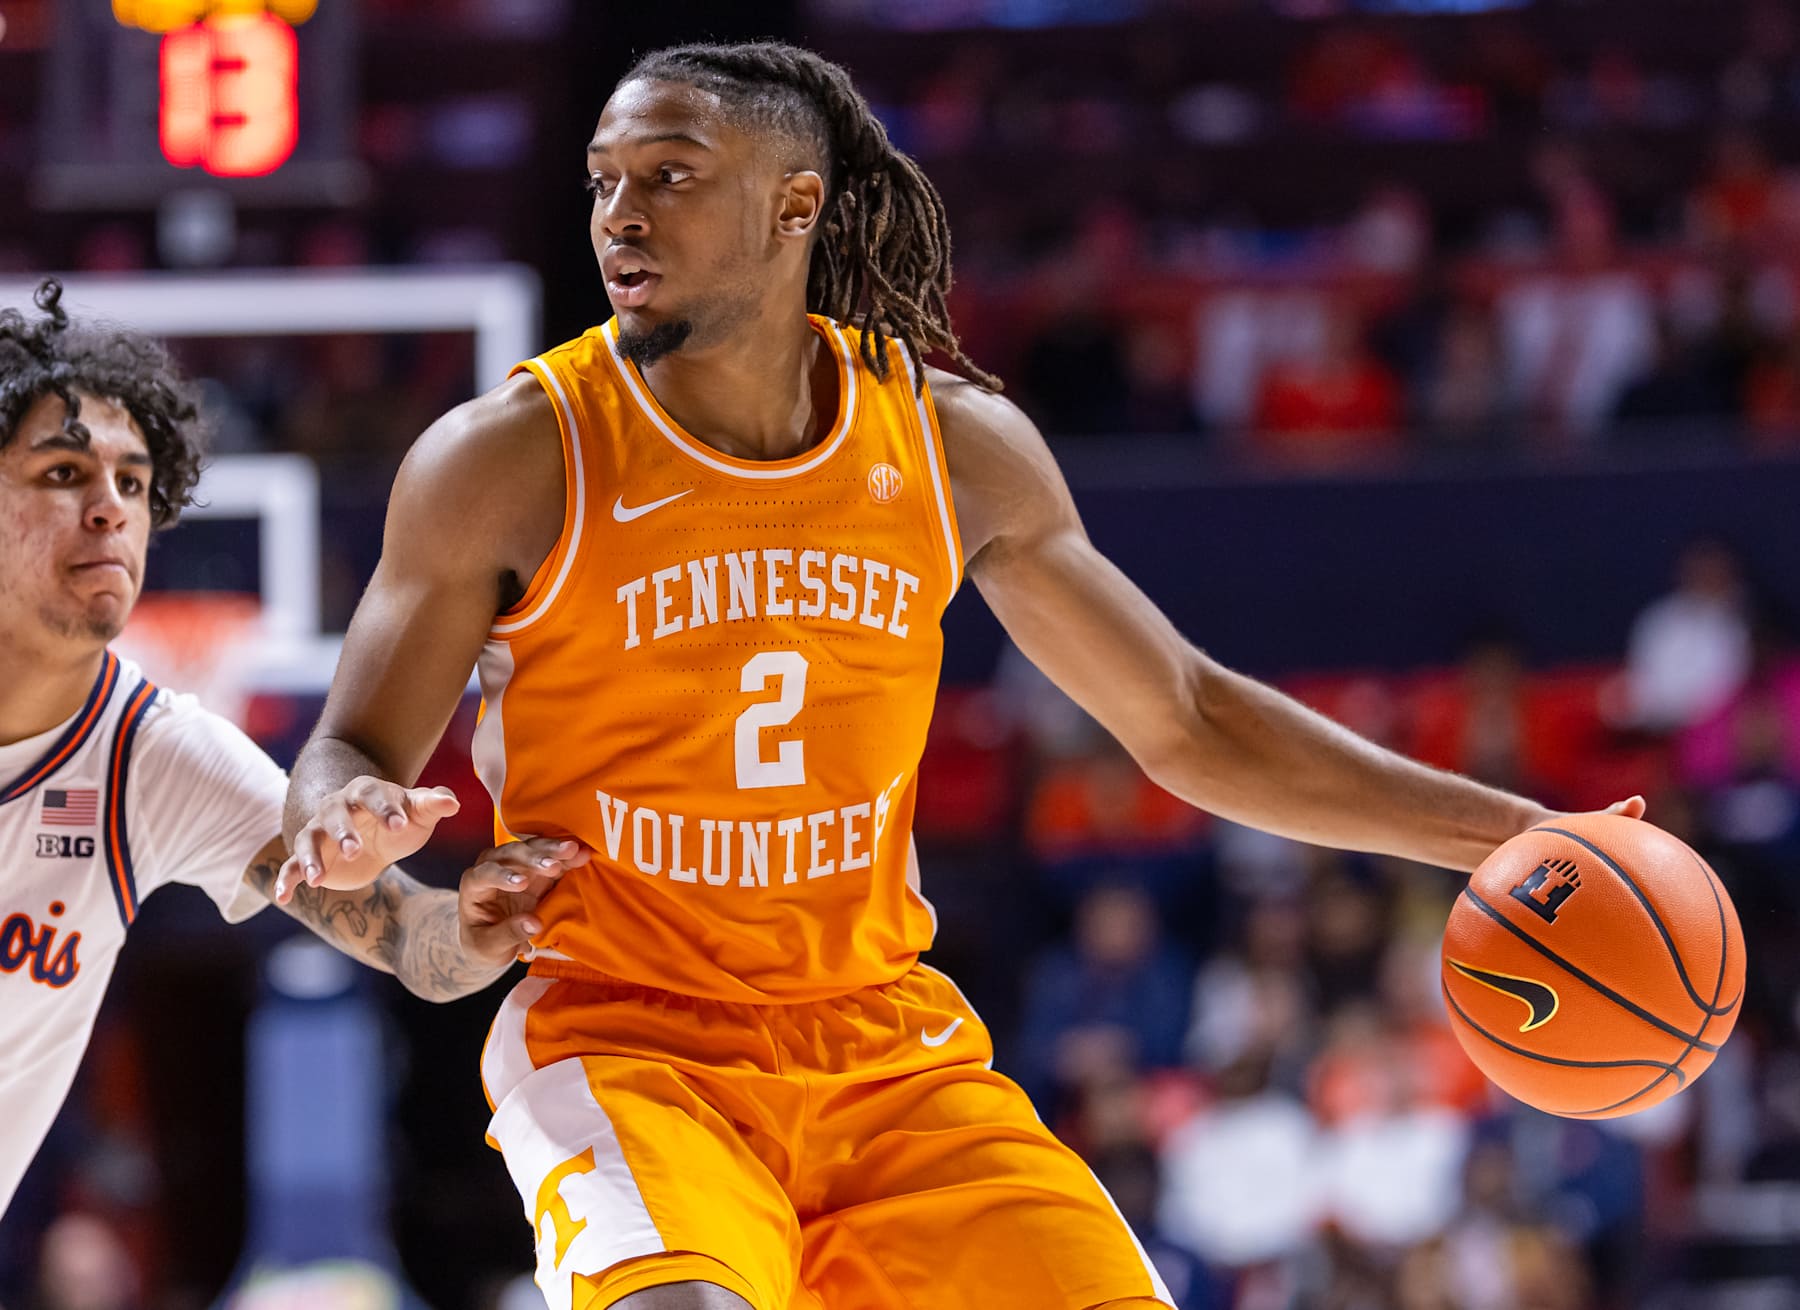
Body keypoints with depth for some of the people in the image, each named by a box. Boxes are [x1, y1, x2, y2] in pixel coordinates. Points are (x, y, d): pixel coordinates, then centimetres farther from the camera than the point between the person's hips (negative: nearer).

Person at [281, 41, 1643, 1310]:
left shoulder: (954, 445, 2)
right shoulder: (510, 459, -7)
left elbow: (1184, 721, 12)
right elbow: (349, 754, -1)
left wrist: (1506, 832, 7)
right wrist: (350, 825, -27)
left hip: (888, 1052, 4)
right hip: (623, 1049, -4)